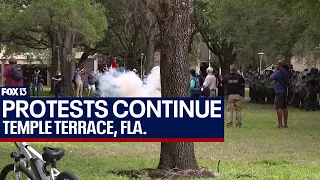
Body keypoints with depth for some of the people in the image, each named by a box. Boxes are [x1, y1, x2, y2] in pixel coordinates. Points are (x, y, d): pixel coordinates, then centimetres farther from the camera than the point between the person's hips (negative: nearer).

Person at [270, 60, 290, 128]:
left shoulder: (278, 72, -14)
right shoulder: (286, 72, 8)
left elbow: (271, 78, -6)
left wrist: (275, 71, 5)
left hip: (279, 92, -8)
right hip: (285, 92, 8)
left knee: (279, 108, -7)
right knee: (285, 108, 12)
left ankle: (280, 124, -12)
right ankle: (285, 124, 16)